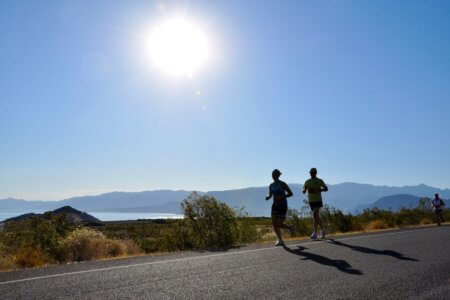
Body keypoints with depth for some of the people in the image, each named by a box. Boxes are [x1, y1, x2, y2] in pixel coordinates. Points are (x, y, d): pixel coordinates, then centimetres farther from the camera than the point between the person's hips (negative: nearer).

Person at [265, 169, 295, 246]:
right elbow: (270, 195, 19)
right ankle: (280, 240, 9)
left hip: (283, 206, -5)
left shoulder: (283, 184, -10)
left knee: (279, 225, -6)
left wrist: (281, 197, -21)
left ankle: (290, 227, 26)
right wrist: (267, 198, -5)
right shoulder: (271, 185, 7)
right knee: (274, 224, -7)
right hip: (275, 206, 5)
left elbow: (291, 194, -7)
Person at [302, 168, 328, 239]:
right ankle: (323, 229, 25)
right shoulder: (307, 181, 10)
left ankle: (315, 233, -12)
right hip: (311, 201, 5)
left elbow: (326, 188, 3)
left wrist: (319, 190, -16)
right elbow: (303, 190, 10)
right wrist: (304, 190, -16)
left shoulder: (320, 181, 1)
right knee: (317, 216, 10)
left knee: (315, 215, -18)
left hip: (318, 200, -5)